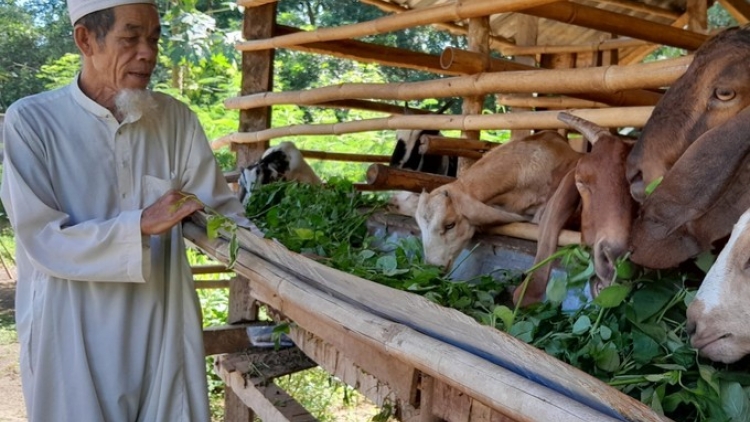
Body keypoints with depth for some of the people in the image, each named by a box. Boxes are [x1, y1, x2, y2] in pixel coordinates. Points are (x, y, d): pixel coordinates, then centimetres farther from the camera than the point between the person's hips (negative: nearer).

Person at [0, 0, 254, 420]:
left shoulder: (176, 119, 1)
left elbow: (220, 210, -1)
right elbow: (40, 238, -15)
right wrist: (142, 225, -25)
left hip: (163, 328, 3)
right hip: (73, 336, -2)